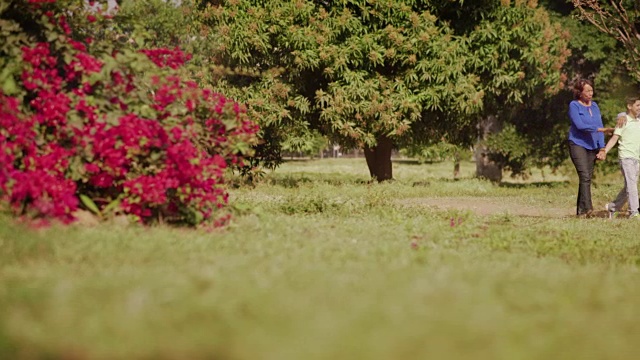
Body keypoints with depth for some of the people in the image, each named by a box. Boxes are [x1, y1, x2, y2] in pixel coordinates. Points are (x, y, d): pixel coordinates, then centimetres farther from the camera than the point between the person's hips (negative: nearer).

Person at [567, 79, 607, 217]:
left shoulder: (594, 106, 14)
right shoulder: (574, 105, -4)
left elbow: (600, 126, 11)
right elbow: (579, 125, -15)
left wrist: (602, 147, 4)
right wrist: (597, 129, -17)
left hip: (592, 146, 6)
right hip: (578, 144, -6)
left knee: (588, 178, 3)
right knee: (584, 176, -18)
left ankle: (581, 210, 6)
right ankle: (587, 207, -27)